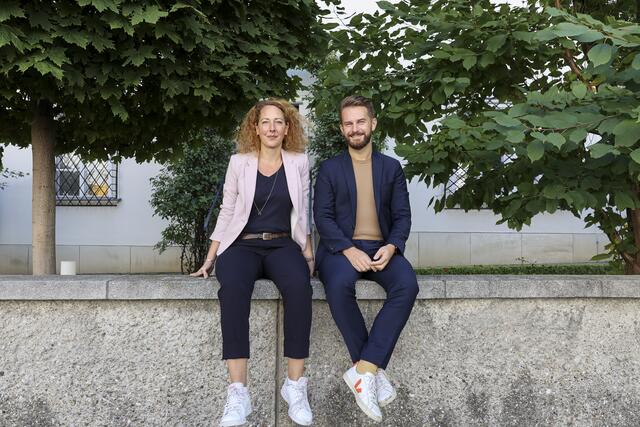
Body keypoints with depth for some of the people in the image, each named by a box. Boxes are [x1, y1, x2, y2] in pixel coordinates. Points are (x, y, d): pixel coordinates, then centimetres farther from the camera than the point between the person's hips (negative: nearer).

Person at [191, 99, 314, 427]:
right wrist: (210, 258, 7)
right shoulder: (239, 162, 6)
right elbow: (226, 212, 10)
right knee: (232, 288, -37)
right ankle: (238, 392, -39)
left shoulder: (298, 162, 8)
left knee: (299, 287, -36)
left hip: (283, 244, 1)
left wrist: (308, 253, 5)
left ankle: (295, 384, -27)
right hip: (243, 245, 0)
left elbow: (303, 212, 13)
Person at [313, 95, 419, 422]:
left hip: (381, 248, 2)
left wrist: (391, 246, -14)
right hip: (341, 248, -1)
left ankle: (363, 370, -30)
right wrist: (349, 250, -18)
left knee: (407, 285, -32)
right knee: (339, 284, -37)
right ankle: (375, 370, -24)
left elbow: (402, 215, 8)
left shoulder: (392, 167, 15)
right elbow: (322, 217, -1)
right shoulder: (329, 169, 9)